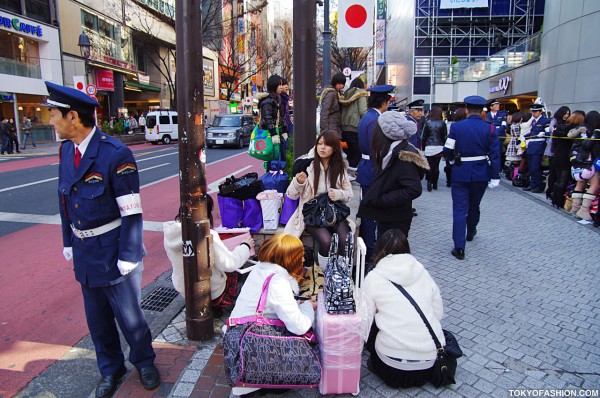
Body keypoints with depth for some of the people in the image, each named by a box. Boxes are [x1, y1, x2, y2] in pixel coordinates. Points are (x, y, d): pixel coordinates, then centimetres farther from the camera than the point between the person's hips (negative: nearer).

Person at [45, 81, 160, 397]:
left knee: (128, 315, 9)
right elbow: (64, 200, 11)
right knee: (97, 317, 19)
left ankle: (144, 362, 36)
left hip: (112, 249, -6)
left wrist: (127, 257, -17)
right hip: (84, 251, 7)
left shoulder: (116, 154, -20)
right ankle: (110, 368, 42)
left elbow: (131, 213, -19)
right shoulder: (66, 150, 3)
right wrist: (68, 243, 13)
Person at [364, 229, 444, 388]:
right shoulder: (423, 273, 5)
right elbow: (438, 313, 11)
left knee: (369, 327, 22)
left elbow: (365, 318, -3)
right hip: (431, 360, 4)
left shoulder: (374, 277, -5)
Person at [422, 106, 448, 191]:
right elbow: (445, 136, 2)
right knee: (436, 166, 8)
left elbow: (424, 136, 1)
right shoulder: (442, 123, -1)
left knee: (430, 166, 3)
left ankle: (429, 182, -13)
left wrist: (423, 147, 10)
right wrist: (444, 147, 10)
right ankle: (435, 184, 14)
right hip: (439, 147, 1)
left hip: (429, 147, -1)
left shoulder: (428, 123, -3)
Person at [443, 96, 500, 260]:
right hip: (481, 174, 2)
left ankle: (459, 247, -6)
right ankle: (470, 233, 47)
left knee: (460, 209, 0)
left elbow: (447, 150, -8)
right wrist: (494, 177, -1)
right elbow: (495, 154, -6)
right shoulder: (489, 128, -4)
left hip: (460, 173, -2)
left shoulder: (456, 127, -8)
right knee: (474, 206, 22)